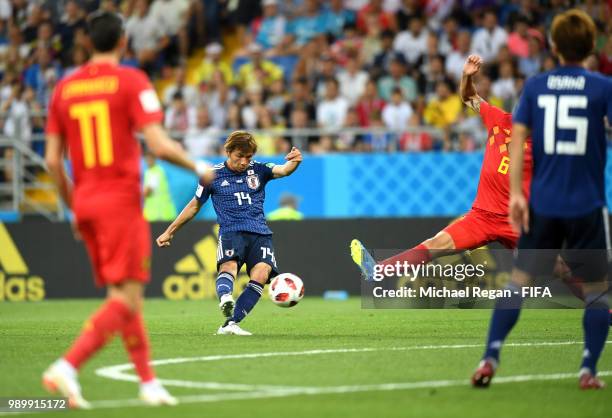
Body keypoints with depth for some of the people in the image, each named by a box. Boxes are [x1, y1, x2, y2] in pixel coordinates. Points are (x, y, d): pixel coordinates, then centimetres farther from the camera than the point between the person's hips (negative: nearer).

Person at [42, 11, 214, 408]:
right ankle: (67, 367, -23)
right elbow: (158, 144, -14)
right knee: (126, 298, -7)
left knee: (126, 296, 15)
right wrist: (199, 168, 3)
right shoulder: (132, 81, -6)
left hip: (85, 203, 6)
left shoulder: (64, 88, 9)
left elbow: (53, 160, 8)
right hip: (121, 200, -6)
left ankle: (149, 382, 17)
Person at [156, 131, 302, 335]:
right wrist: (169, 232, 24)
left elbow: (283, 170, -5)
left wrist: (294, 161, -30)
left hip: (259, 233, 1)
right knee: (228, 266, -32)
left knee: (261, 273, -24)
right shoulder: (214, 175, 10)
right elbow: (194, 205, 21)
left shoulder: (258, 170, 12)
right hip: (231, 231, -1)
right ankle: (225, 299, -63)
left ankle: (231, 324, -27)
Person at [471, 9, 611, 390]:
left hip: (543, 204, 2)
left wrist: (515, 193, -3)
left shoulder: (535, 87, 4)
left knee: (519, 282, 9)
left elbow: (518, 137, -2)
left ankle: (490, 359, -2)